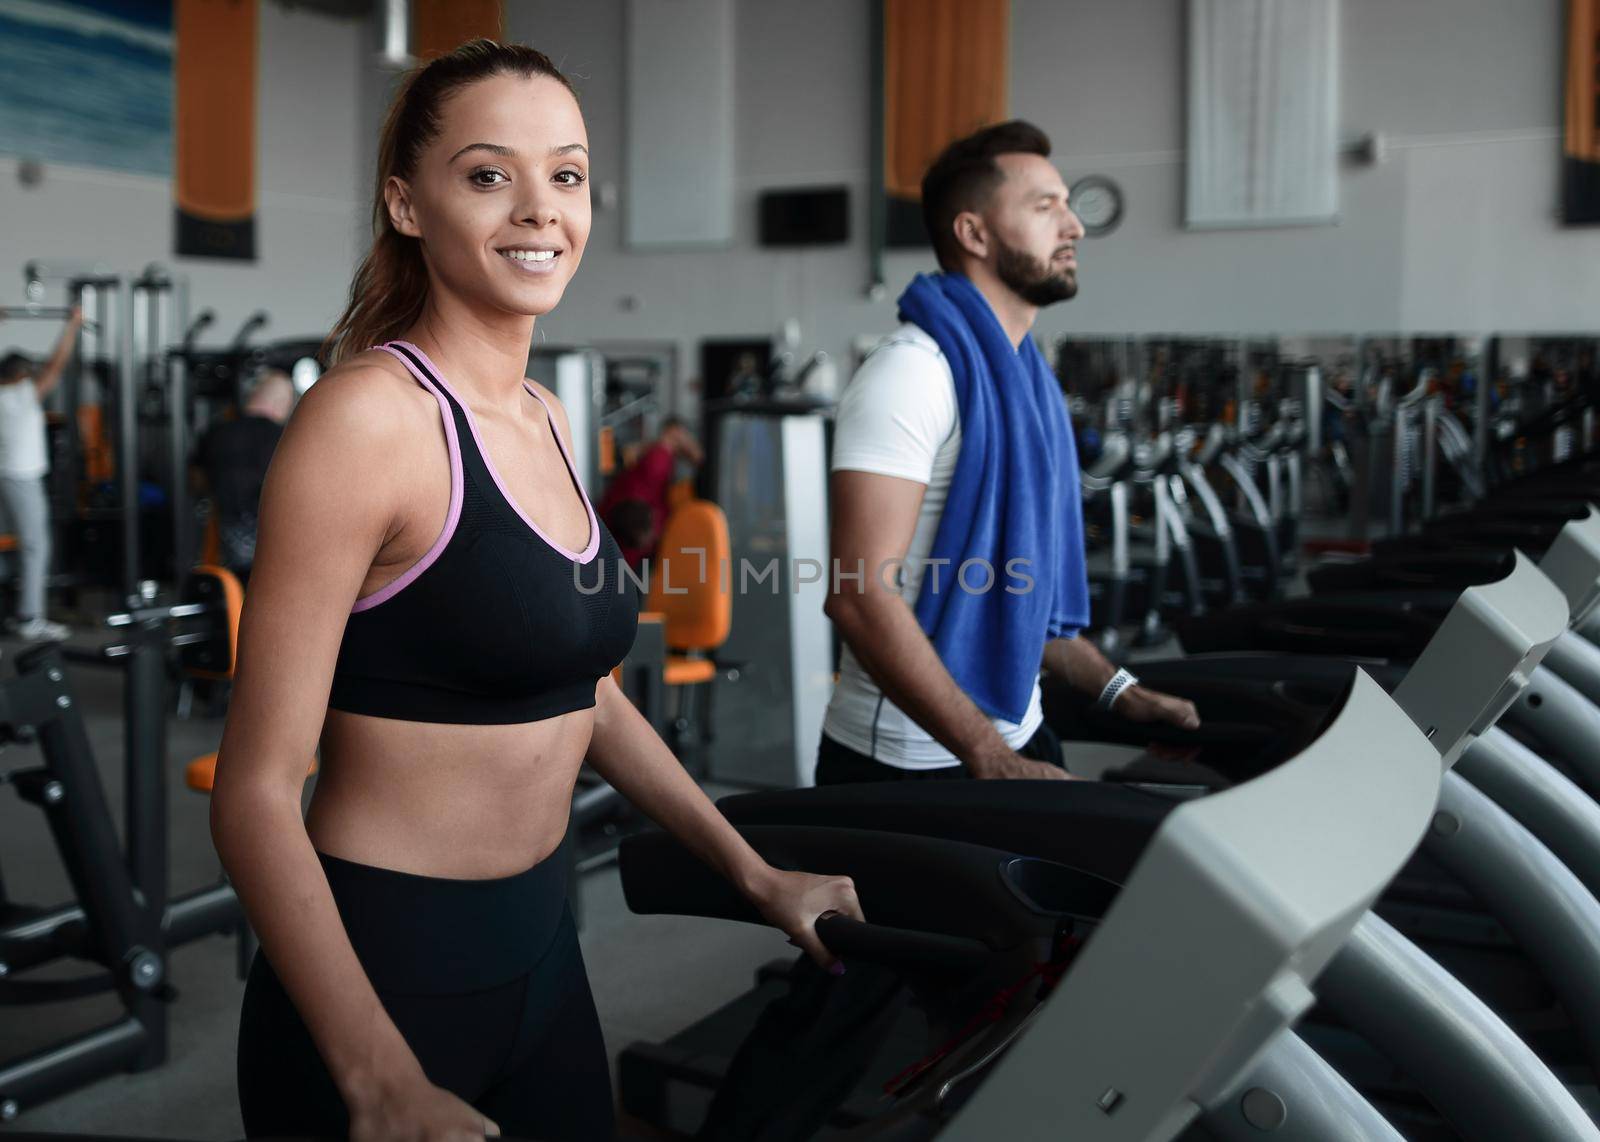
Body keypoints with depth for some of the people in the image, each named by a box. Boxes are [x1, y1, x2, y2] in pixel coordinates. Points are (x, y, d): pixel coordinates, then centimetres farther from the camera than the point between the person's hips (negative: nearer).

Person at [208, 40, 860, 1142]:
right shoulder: (368, 414, -17)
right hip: (382, 968, -8)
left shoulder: (543, 418, 7)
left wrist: (757, 874, 17)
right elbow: (256, 792, -19)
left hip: (538, 945, 8)